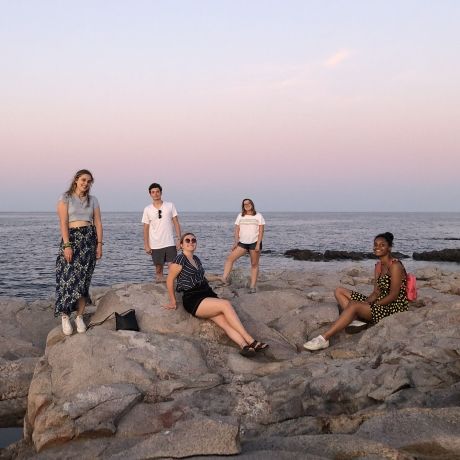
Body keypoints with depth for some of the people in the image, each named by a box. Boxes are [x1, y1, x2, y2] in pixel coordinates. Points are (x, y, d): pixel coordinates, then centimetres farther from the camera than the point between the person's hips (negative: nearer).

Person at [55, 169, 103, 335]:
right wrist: (67, 245, -16)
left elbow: (98, 223, 9)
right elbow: (63, 223, -8)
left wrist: (99, 244, -1)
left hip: (89, 240, 3)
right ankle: (65, 316, 2)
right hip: (71, 238, -3)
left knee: (83, 279, 1)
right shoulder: (65, 198, 0)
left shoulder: (93, 200, 12)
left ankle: (80, 316, 7)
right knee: (68, 277, -8)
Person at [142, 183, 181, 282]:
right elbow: (146, 228, 5)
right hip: (155, 246, 1)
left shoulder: (170, 206, 3)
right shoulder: (147, 209, 3)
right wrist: (146, 245, 0)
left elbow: (176, 223, 3)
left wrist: (179, 239, -4)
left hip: (170, 244, -1)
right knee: (158, 268, 6)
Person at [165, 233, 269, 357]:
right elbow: (170, 280, 0)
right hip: (193, 300, -7)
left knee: (225, 321, -19)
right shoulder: (180, 259, -4)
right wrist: (173, 302, 4)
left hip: (207, 294, 7)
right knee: (226, 304, -26)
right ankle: (251, 341, -28)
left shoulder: (196, 259, 21)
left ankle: (245, 346, -41)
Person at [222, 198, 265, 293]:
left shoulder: (258, 216, 2)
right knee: (230, 258, -13)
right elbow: (237, 230, 8)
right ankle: (224, 279, -17)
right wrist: (236, 242, -5)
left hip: (254, 243, -3)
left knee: (254, 264, 0)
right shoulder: (240, 216, 11)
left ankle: (252, 286, 3)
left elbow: (261, 231, -3)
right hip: (242, 243, 3)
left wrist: (258, 244, -13)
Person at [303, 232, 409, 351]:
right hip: (381, 304, 9)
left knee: (353, 305, -31)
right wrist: (365, 303, -10)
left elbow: (393, 296, -18)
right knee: (340, 291, 4)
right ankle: (355, 321, -18)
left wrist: (371, 305, -17)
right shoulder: (378, 266, 12)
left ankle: (323, 339, -33)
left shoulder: (395, 266, -13)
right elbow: (376, 293, 9)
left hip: (395, 308, -9)